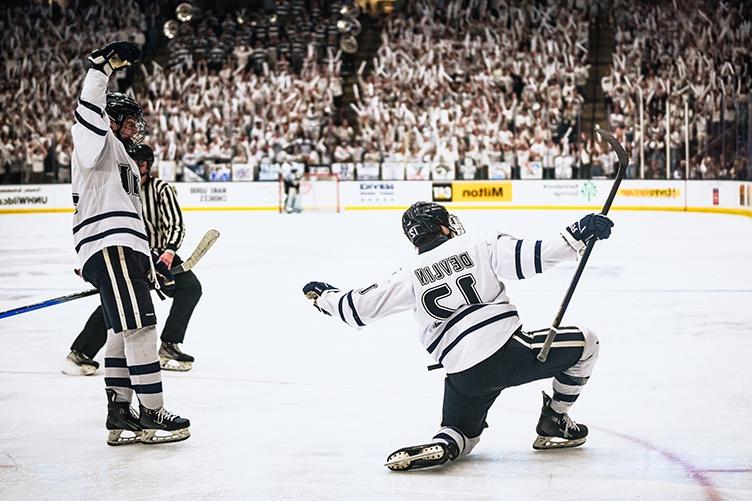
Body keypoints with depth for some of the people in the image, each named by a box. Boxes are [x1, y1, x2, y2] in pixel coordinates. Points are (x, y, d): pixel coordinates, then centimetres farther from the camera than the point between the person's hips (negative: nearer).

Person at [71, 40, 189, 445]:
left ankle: (119, 415, 14)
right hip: (108, 249, -11)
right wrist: (103, 67, -24)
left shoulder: (122, 161, 32)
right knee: (139, 327, -14)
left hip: (125, 251, 11)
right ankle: (152, 415, -14)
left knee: (124, 332, 11)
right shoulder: (95, 142, 5)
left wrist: (151, 260, 28)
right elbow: (90, 110, -17)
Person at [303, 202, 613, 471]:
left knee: (461, 433, 26)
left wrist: (322, 296, 32)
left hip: (463, 374, 3)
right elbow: (527, 257, -10)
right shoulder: (480, 245, 4)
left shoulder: (411, 274, 12)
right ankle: (553, 425, 20)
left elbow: (359, 308, 14)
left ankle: (442, 447, -10)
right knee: (585, 344, 16)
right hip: (510, 351, -3)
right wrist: (578, 235, -6)